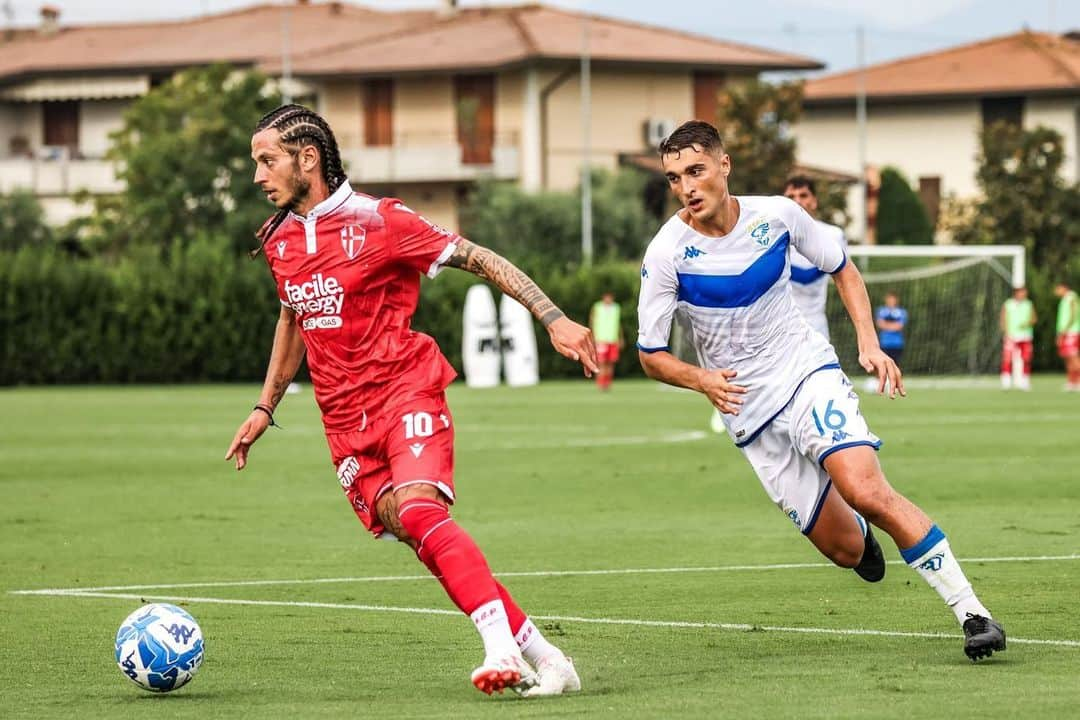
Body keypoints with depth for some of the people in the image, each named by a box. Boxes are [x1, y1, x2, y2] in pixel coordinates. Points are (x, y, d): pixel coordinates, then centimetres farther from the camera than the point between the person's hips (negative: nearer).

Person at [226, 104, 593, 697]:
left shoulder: (376, 221, -8)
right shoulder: (277, 241, 11)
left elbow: (480, 260, -5)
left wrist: (553, 319, -12)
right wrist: (265, 407, 27)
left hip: (406, 392, -5)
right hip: (345, 420, 5)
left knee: (419, 510, -29)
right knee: (423, 538, -6)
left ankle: (502, 646, -33)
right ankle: (542, 658, -3)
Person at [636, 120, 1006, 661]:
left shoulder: (776, 215, -8)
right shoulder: (667, 254, -12)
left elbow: (842, 270, 10)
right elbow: (650, 355, -4)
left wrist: (869, 343, -4)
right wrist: (702, 380, -24)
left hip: (807, 370, 0)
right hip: (749, 411, 0)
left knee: (866, 491, -26)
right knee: (844, 549, -3)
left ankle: (971, 611, -20)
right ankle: (862, 533, 37)